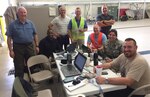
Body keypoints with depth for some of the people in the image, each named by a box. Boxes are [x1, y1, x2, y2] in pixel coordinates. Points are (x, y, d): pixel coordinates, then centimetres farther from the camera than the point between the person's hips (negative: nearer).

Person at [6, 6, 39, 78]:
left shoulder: (30, 23, 5)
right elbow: (9, 38, -5)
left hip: (30, 46, 3)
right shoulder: (12, 24, -4)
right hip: (18, 47, -3)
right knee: (19, 67, 6)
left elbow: (35, 35, 9)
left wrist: (37, 46, 4)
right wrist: (11, 50, -11)